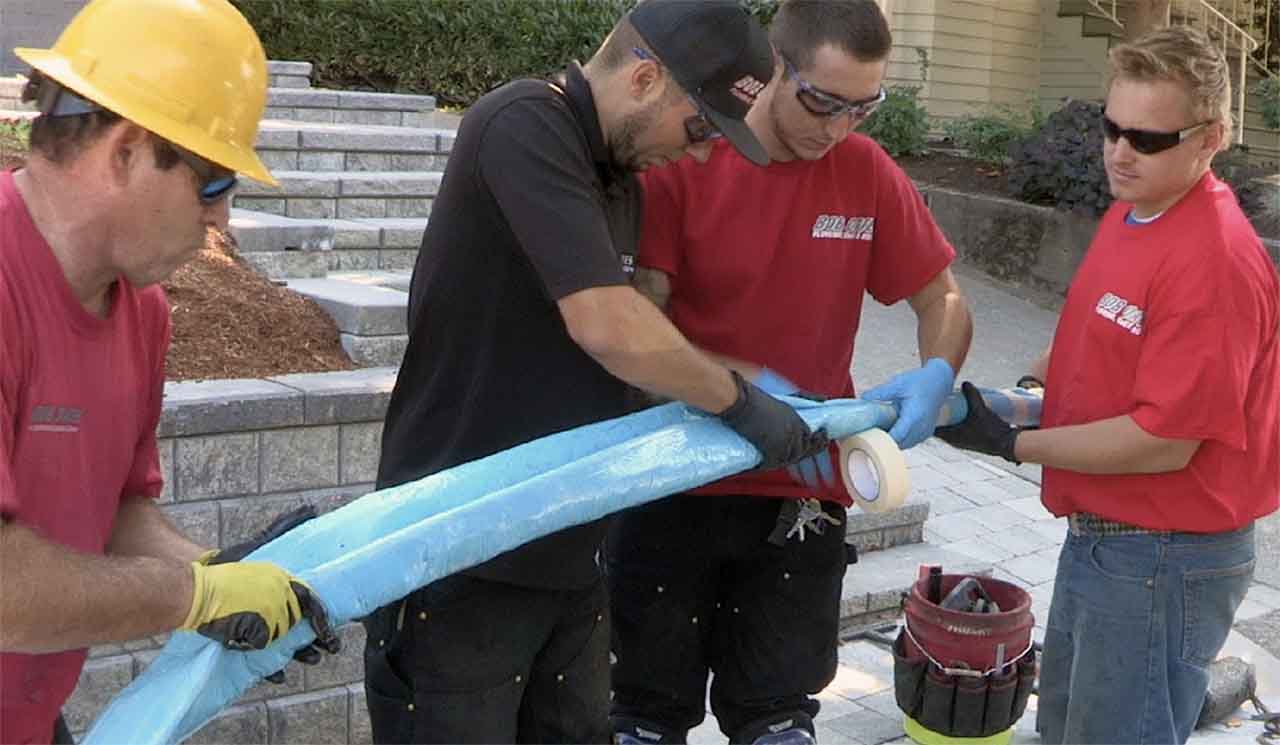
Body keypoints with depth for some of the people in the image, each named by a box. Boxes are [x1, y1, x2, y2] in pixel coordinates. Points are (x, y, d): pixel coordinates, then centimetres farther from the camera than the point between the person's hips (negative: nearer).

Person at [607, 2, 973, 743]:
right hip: (672, 486, -2)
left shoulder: (867, 173, -2)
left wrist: (936, 374, -17)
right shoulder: (681, 161, -11)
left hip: (801, 496, 2)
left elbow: (944, 300, 5)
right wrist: (749, 386, -29)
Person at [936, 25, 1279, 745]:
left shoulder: (1215, 261, -25)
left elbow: (1163, 442, -25)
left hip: (1165, 559, -9)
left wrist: (1013, 444, -18)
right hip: (1099, 537, 9)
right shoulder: (1128, 215, 5)